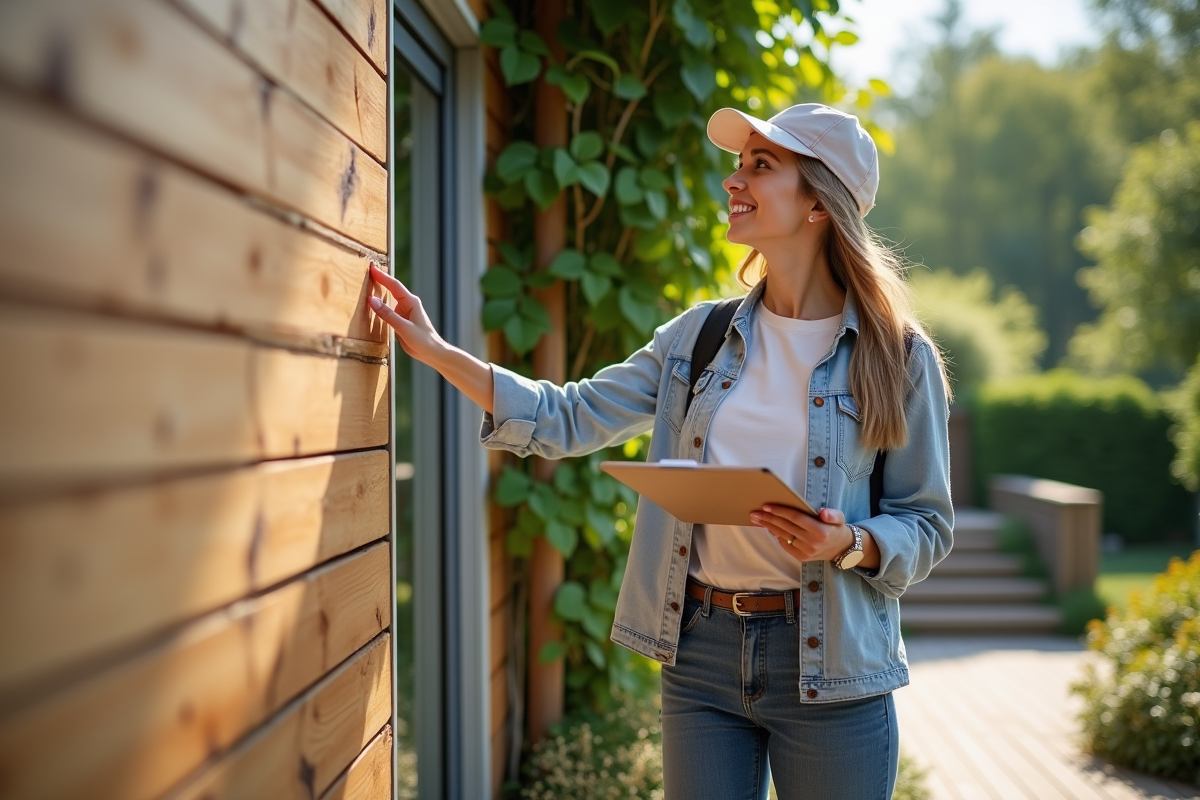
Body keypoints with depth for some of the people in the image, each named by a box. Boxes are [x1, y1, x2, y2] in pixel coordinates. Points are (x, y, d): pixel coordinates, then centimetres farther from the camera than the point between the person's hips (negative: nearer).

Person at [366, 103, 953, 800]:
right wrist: (435, 351, -1)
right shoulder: (700, 337, 6)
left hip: (829, 665, -3)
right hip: (701, 650, 3)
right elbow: (570, 419, 5)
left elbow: (926, 525, 0)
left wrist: (849, 545, -21)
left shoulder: (898, 356, -4)